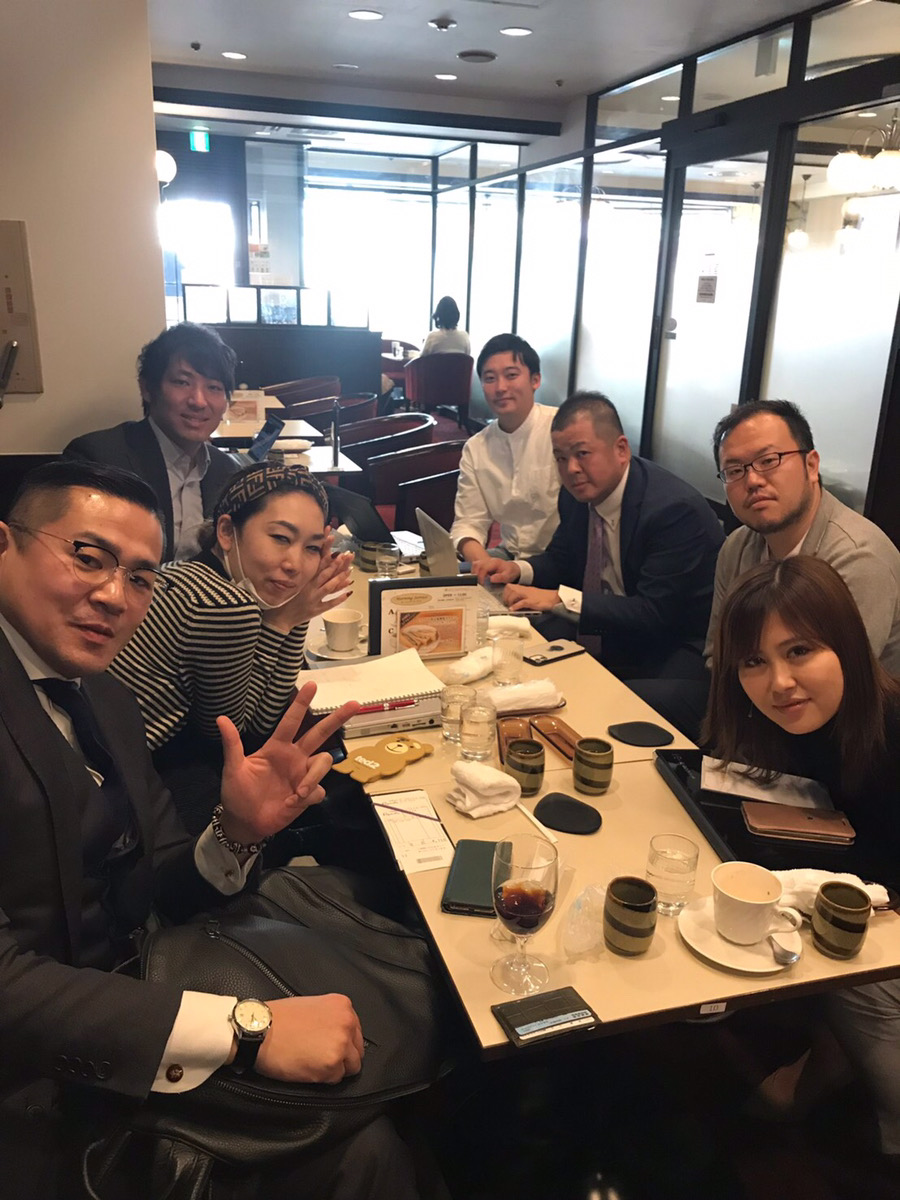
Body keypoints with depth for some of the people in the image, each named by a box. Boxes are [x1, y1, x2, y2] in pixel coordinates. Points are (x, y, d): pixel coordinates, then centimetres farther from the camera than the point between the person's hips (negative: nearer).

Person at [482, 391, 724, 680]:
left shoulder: (676, 509, -23)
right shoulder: (577, 492, -2)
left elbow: (653, 614, -27)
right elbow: (561, 559, 14)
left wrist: (559, 599, -31)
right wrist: (518, 570, -7)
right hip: (598, 634, 7)